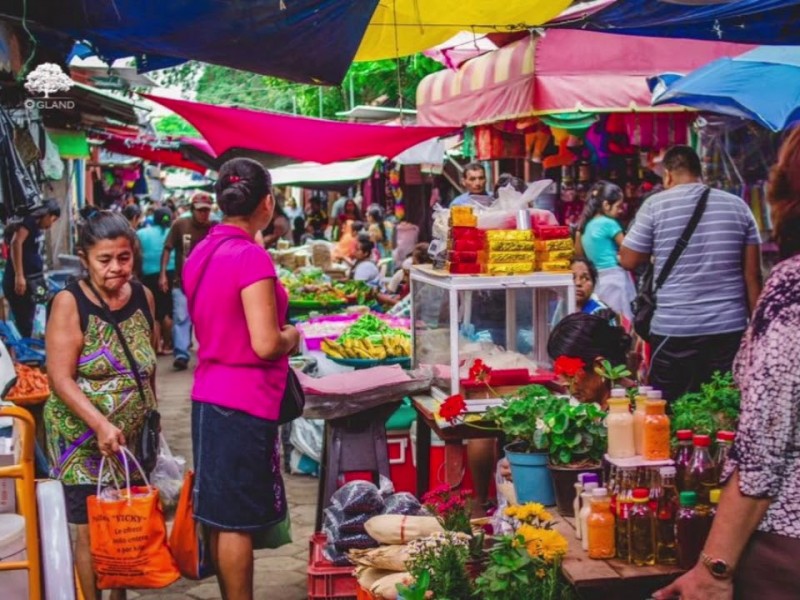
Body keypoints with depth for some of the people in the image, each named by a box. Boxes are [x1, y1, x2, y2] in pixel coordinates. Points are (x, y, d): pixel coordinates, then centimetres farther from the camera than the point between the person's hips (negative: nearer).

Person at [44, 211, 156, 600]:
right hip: (83, 438, -4)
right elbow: (61, 379, -17)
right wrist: (101, 424, -27)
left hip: (134, 437, 4)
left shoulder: (143, 297, 1)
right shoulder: (69, 303, -12)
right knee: (92, 530, 1)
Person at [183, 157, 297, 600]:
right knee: (238, 521, 1)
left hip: (209, 394, 8)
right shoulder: (251, 257, -18)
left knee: (221, 517, 15)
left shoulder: (202, 252, 7)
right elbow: (266, 345, -22)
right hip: (245, 401, -8)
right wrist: (291, 336, -2)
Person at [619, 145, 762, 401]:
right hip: (731, 328, 3)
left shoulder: (656, 205, -3)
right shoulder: (738, 206, 6)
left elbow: (628, 260, 2)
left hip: (675, 330, -3)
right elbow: (752, 273, 6)